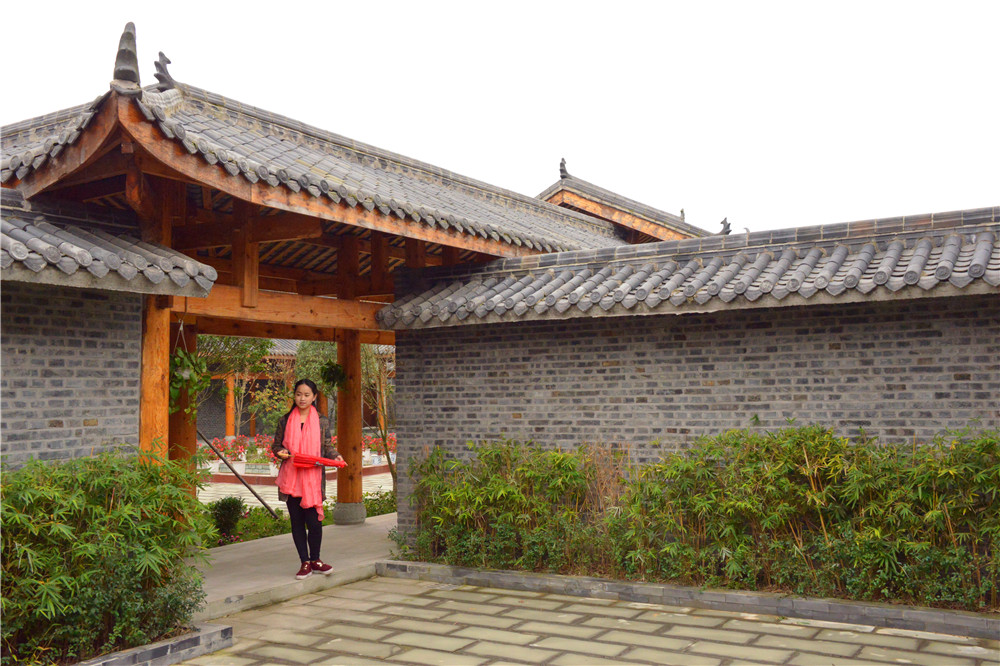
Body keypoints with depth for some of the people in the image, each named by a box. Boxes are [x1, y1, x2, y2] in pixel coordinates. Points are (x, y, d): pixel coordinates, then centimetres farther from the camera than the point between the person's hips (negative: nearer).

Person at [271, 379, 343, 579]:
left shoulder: (322, 422, 6)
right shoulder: (285, 421, 7)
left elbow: (326, 447, 10)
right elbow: (276, 445, 14)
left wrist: (336, 456, -10)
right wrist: (280, 452, -8)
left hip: (313, 478, -1)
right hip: (291, 478, 1)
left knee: (313, 520, -4)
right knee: (297, 521, 5)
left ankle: (315, 559, 17)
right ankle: (305, 563, 17)